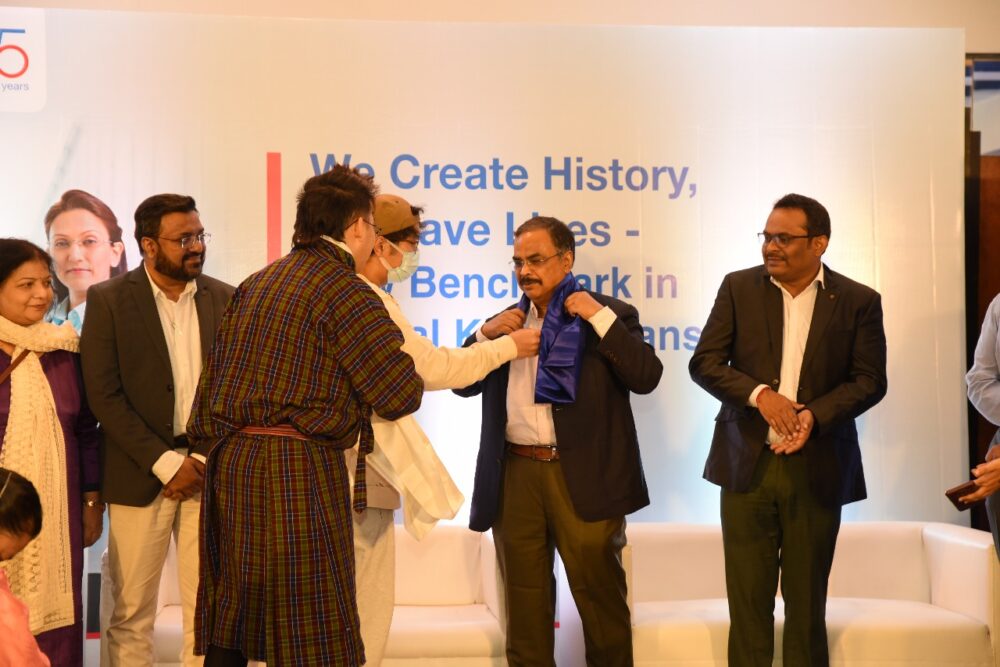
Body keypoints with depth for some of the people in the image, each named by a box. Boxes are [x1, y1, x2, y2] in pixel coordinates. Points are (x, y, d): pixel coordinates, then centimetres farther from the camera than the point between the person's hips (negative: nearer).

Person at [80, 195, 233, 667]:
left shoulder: (225, 299, 7)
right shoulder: (107, 300, -2)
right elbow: (104, 395, -7)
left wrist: (206, 459, -6)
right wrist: (165, 463, -12)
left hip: (210, 468, 2)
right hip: (141, 472, -2)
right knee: (131, 611, 4)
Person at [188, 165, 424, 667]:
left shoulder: (253, 286, 16)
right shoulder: (345, 291, -8)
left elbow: (212, 382, 19)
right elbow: (402, 394, -8)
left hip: (230, 461, 8)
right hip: (298, 468, -8)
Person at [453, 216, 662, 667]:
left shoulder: (609, 315, 2)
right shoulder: (506, 322, 16)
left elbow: (646, 376, -11)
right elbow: (463, 384, 15)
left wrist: (599, 316, -14)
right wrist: (486, 333, 0)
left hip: (584, 478, -4)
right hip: (515, 476, 4)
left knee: (600, 596, 4)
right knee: (524, 603, 11)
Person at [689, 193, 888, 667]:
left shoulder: (858, 302, 1)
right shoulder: (738, 288, 3)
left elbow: (870, 380, -2)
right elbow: (704, 362, -1)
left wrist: (814, 414, -18)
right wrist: (760, 394, -16)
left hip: (817, 468, 0)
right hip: (748, 464, 1)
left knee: (807, 600, 9)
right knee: (747, 598, 4)